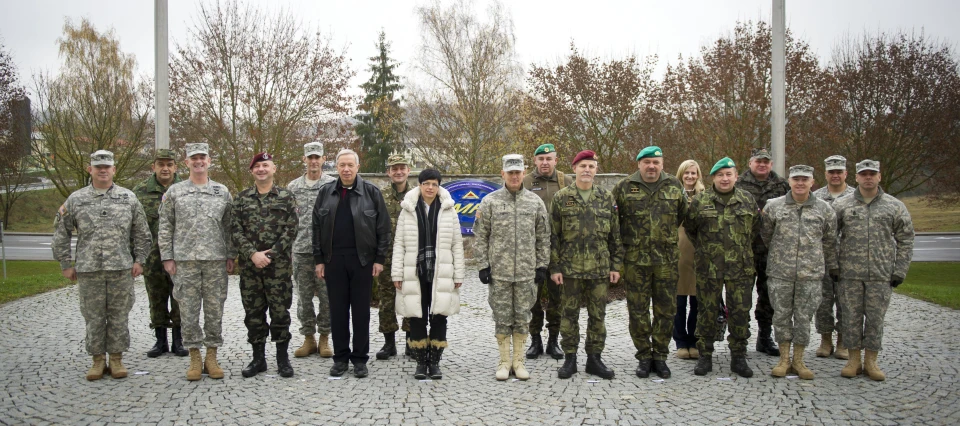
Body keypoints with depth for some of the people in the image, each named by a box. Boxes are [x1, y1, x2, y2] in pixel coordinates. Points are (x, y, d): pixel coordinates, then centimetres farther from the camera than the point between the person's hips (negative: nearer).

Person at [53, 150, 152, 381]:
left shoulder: (128, 198, 6)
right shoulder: (75, 199, 5)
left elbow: (141, 233, 10)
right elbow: (61, 234, 10)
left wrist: (139, 260, 5)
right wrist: (65, 264, 6)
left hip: (121, 268, 0)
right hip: (88, 270, 0)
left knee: (119, 316, 5)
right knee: (93, 317, 6)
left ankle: (117, 359, 17)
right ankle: (98, 360, 18)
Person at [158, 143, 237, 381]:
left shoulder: (223, 192, 9)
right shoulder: (174, 192, 7)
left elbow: (229, 226, 9)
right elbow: (165, 227, 6)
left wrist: (231, 256, 3)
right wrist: (167, 257, -1)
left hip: (216, 260, 1)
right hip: (185, 261, 0)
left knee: (215, 309, 4)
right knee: (188, 310, 3)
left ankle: (212, 357, 15)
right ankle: (195, 359, 14)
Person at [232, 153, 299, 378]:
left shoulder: (286, 197, 2)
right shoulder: (241, 198, 8)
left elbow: (291, 230, -3)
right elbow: (236, 230, 2)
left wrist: (271, 254, -12)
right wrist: (253, 254, -11)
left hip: (279, 264, -2)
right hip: (249, 265, 2)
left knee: (280, 310, 2)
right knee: (253, 312, 8)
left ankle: (283, 358, 14)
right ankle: (258, 358, 20)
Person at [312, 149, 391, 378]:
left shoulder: (371, 192, 0)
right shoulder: (326, 192, 8)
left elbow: (383, 227, 0)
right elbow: (317, 228, 9)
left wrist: (379, 258, -5)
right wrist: (318, 259, 4)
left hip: (362, 259, -2)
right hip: (334, 259, 2)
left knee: (361, 310, 4)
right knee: (338, 310, 7)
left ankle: (360, 359, 14)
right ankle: (340, 357, 18)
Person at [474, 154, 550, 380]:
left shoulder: (535, 202, 5)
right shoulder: (490, 201, 0)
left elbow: (543, 237, 9)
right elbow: (480, 237, 1)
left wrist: (542, 266, 4)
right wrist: (483, 266, -4)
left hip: (527, 271, 2)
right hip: (499, 271, -1)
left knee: (523, 316, 8)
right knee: (502, 317, 5)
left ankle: (518, 360, 20)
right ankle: (504, 361, 17)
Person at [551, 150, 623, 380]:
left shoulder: (607, 198, 6)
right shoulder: (561, 198, 1)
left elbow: (615, 235, 9)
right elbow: (553, 236, 0)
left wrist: (616, 265, 4)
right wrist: (554, 267, -4)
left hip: (599, 268, 2)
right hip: (570, 268, -1)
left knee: (598, 315, 8)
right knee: (569, 314, 6)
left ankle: (594, 359, 20)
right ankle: (569, 359, 17)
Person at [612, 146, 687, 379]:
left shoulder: (674, 186, 6)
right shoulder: (624, 187, 1)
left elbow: (681, 216, 18)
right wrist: (627, 238, 7)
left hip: (666, 258, 2)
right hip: (635, 259, -1)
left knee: (666, 309, 6)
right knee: (638, 310, 3)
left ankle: (660, 356, 20)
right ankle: (644, 357, 17)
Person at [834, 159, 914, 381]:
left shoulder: (895, 207, 4)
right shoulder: (841, 205, 3)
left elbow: (905, 241, 7)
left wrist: (900, 271, 1)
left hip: (881, 275, 0)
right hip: (849, 274, 0)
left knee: (875, 318, 5)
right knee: (851, 317, 5)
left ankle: (871, 361, 17)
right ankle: (854, 360, 16)